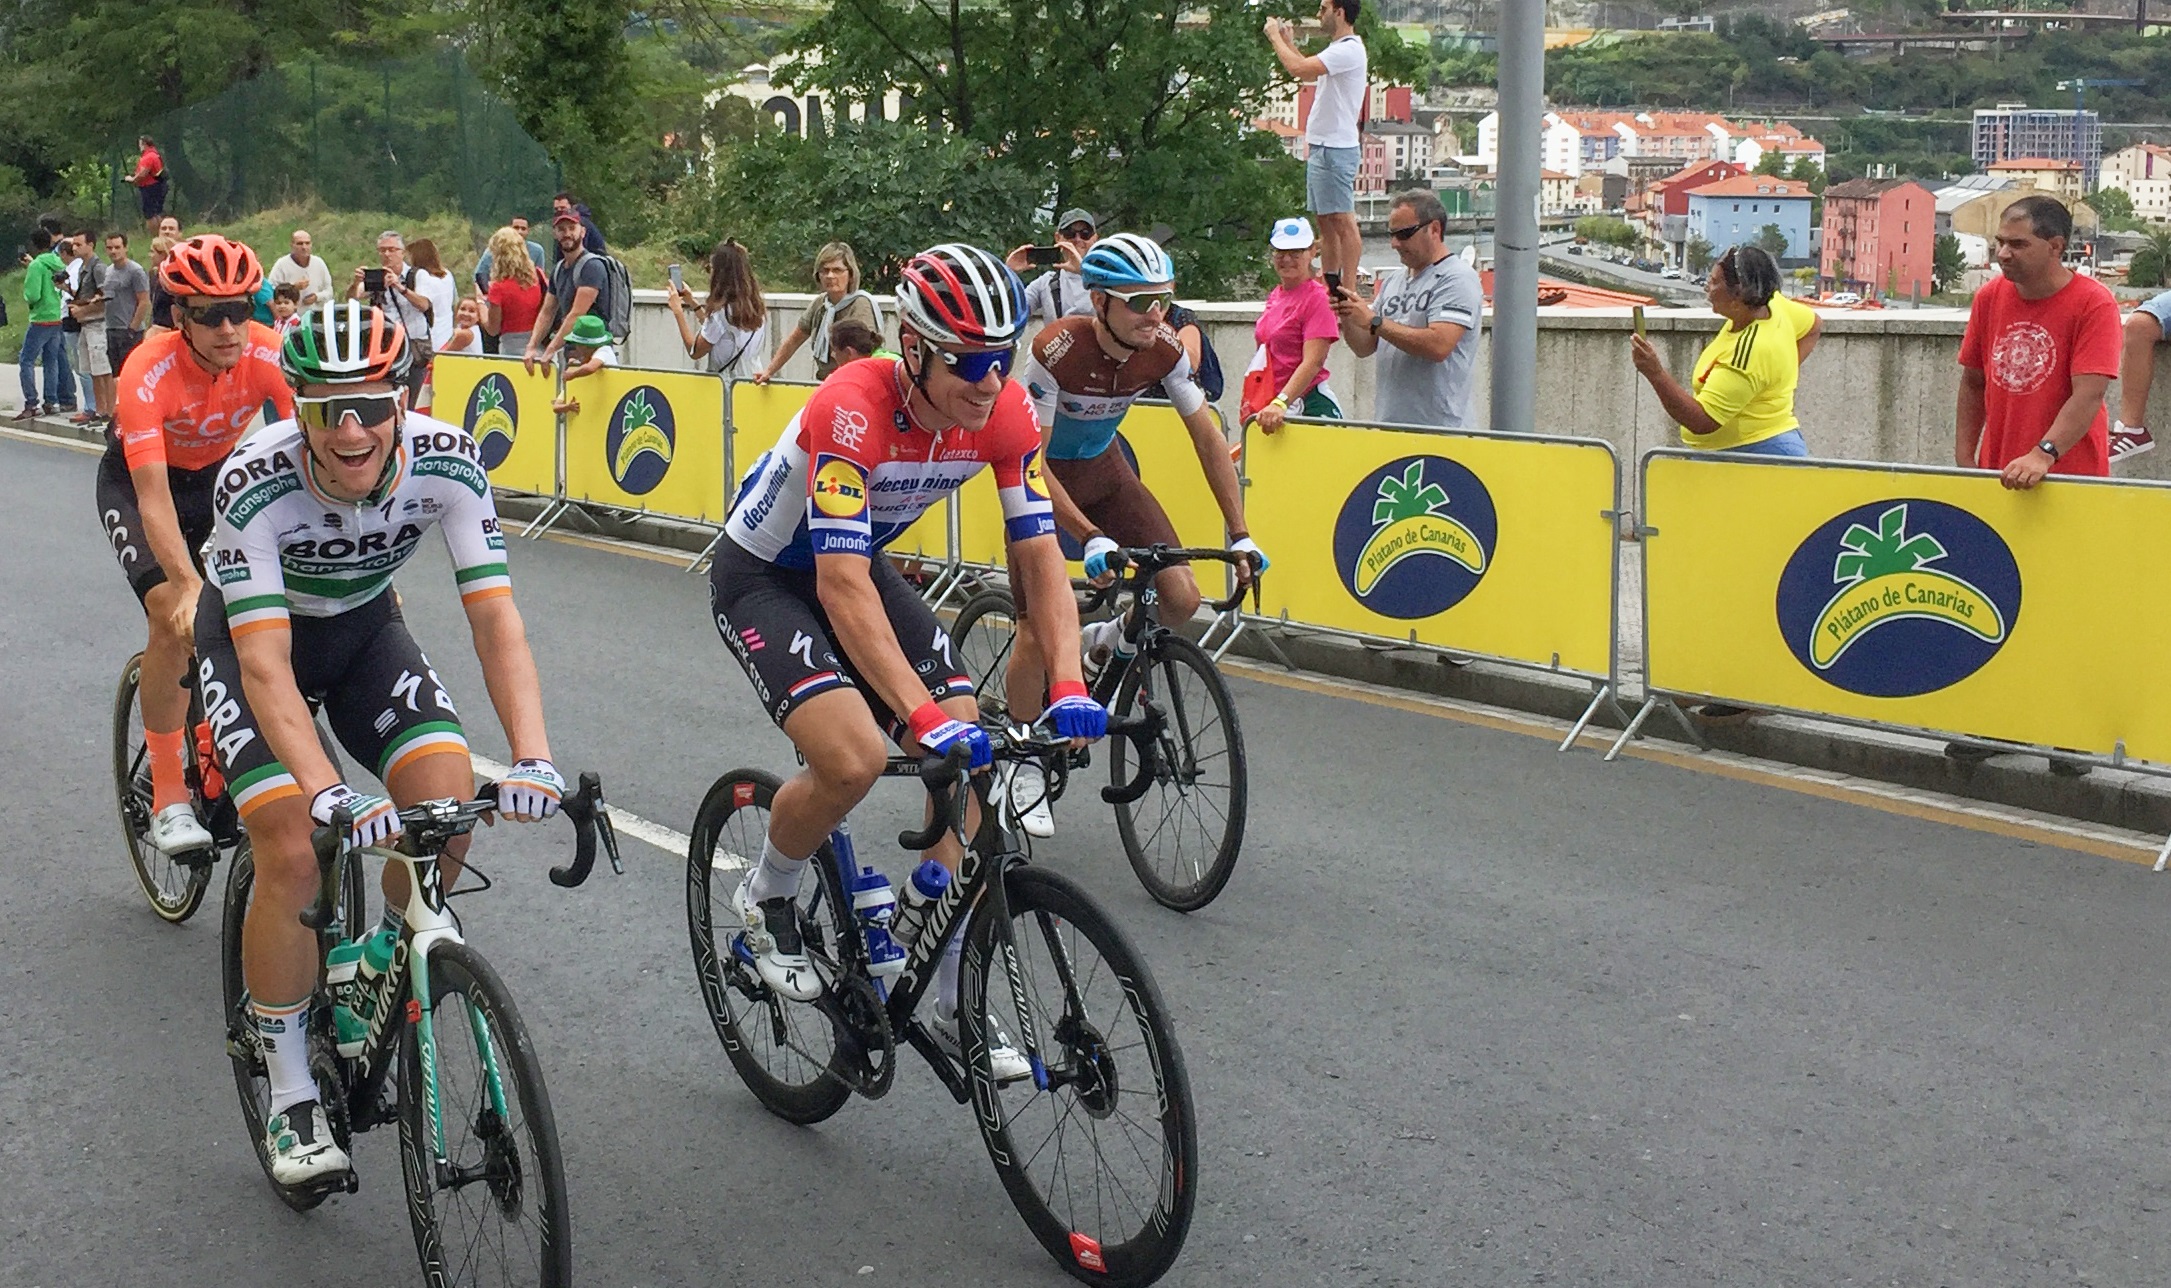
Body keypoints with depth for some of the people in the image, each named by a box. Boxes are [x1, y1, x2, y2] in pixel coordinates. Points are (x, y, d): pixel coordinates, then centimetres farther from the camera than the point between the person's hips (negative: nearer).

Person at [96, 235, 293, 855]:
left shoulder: (268, 355, -26)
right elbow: (153, 499, -38)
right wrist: (189, 586, -51)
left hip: (220, 473, 3)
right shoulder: (148, 373, -34)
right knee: (173, 614, -23)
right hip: (135, 479, -3)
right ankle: (168, 795, -13)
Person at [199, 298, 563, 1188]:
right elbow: (265, 662, -39)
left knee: (450, 801, -21)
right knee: (294, 853, -20)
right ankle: (290, 1096, -1)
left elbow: (495, 617, -31)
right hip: (254, 637, -2)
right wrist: (328, 792, -53)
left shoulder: (444, 460, -28)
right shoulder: (257, 481, -35)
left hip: (363, 628, 3)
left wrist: (533, 760, -44)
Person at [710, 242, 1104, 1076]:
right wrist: (923, 714, -49)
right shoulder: (854, 410, -36)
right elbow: (842, 588, -41)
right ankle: (765, 899, 5)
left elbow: (1039, 555, -16)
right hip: (762, 576, -6)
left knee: (967, 759, -8)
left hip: (860, 564, 6)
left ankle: (957, 1004, 4)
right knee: (854, 760, -28)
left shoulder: (1004, 413, -19)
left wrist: (1069, 685, -31)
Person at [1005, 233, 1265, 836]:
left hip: (1102, 468, 5)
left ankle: (1109, 642, 23)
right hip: (1042, 475, -4)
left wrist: (1240, 534, -15)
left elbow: (1208, 437, -10)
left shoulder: (1164, 349, -19)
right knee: (1039, 628, -11)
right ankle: (1026, 764, 10)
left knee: (1183, 598, -10)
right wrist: (1090, 538, -38)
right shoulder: (1056, 351, -32)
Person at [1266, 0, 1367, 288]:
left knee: (1343, 221, -9)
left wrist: (1275, 37, -12)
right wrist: (1289, 41, 26)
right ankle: (1329, 284, 19)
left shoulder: (1349, 50, -17)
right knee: (1325, 221, 13)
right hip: (1321, 147, 11)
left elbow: (1298, 69, -27)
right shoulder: (1339, 48, 16)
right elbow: (1309, 71, 34)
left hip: (1335, 150, -11)